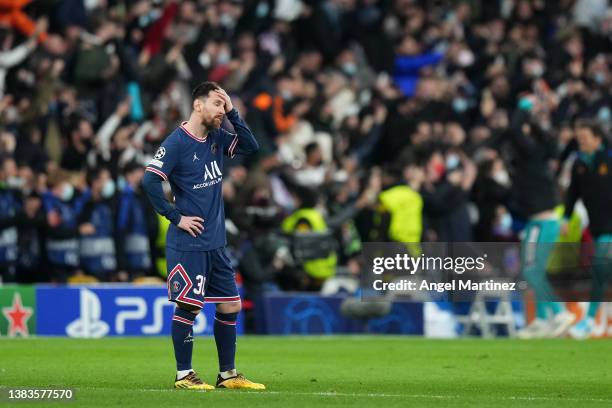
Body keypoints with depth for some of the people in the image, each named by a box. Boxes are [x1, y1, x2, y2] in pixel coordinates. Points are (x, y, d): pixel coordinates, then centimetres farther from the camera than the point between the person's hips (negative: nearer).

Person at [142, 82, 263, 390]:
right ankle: (183, 375, 4)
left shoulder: (216, 138, 9)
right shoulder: (177, 142, -12)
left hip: (216, 243, 8)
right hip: (189, 243, -8)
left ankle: (227, 374, 18)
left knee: (230, 305, 9)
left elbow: (251, 147, 10)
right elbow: (150, 181, -18)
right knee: (188, 306, -4)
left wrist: (232, 113, 0)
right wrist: (176, 217, -15)